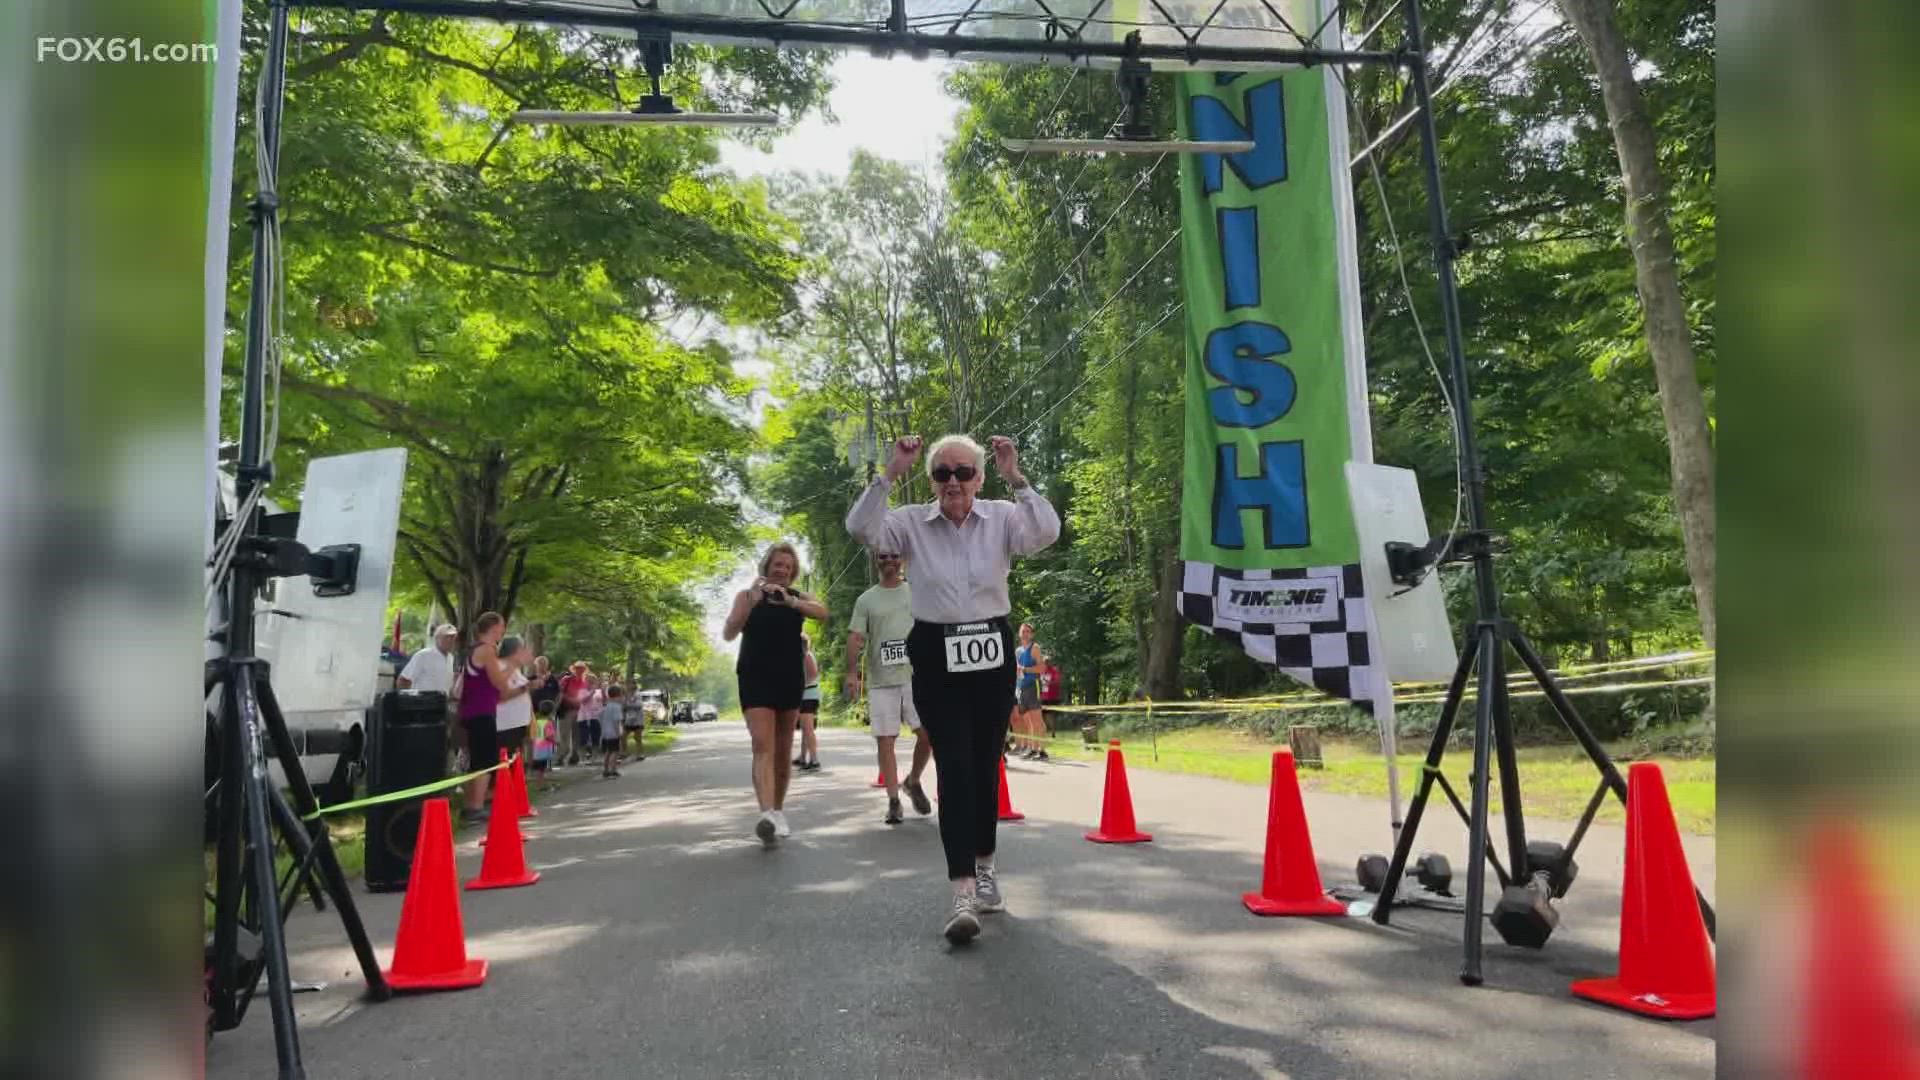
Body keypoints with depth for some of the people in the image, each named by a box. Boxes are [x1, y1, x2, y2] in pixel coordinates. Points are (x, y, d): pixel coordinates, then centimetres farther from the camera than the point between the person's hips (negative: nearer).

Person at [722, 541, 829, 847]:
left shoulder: (797, 597, 7)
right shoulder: (746, 595, 3)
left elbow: (822, 612, -13)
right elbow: (728, 633, -9)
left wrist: (789, 601, -28)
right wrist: (752, 602, -21)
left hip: (790, 680, 3)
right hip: (756, 680, -3)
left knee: (783, 751, 10)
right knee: (762, 746, -18)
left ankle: (778, 811, 25)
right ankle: (767, 814, -30)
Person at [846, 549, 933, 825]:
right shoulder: (866, 600, 8)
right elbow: (855, 638, 1)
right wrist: (852, 673, -11)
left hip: (916, 676, 0)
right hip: (880, 681, 0)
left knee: (928, 733, -6)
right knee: (885, 740, 0)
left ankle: (913, 782, 19)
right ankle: (893, 800, 8)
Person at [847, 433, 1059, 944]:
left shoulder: (1001, 518, 0)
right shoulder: (913, 523, 1)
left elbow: (1047, 532, -17)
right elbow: (861, 529, -14)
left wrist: (1015, 478, -23)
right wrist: (891, 475, -20)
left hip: (992, 652, 1)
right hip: (936, 656, -1)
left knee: (985, 765, 11)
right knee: (954, 768, -8)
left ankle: (984, 866, 31)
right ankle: (963, 892, -10)